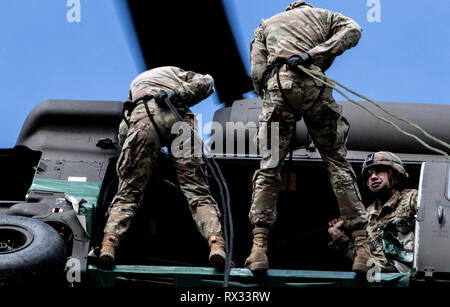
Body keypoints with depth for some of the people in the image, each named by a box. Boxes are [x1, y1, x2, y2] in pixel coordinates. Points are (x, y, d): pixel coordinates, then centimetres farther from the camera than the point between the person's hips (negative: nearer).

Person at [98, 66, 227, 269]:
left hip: (143, 118, 0)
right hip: (179, 117, 0)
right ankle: (216, 243, -24)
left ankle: (109, 242, -22)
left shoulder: (136, 82, 44)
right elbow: (206, 82, 17)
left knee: (128, 192, -1)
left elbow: (123, 131, 31)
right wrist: (179, 94, 6)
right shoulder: (176, 72, 41)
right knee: (197, 190, -5)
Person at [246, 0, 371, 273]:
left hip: (278, 87, 0)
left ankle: (259, 249, -6)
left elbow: (257, 72, 14)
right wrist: (313, 54, -3)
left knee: (268, 168, 5)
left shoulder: (266, 25, 31)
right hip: (315, 86, 0)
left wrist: (268, 97, 24)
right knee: (338, 164, 5)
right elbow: (353, 31, 5)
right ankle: (363, 248, -1)